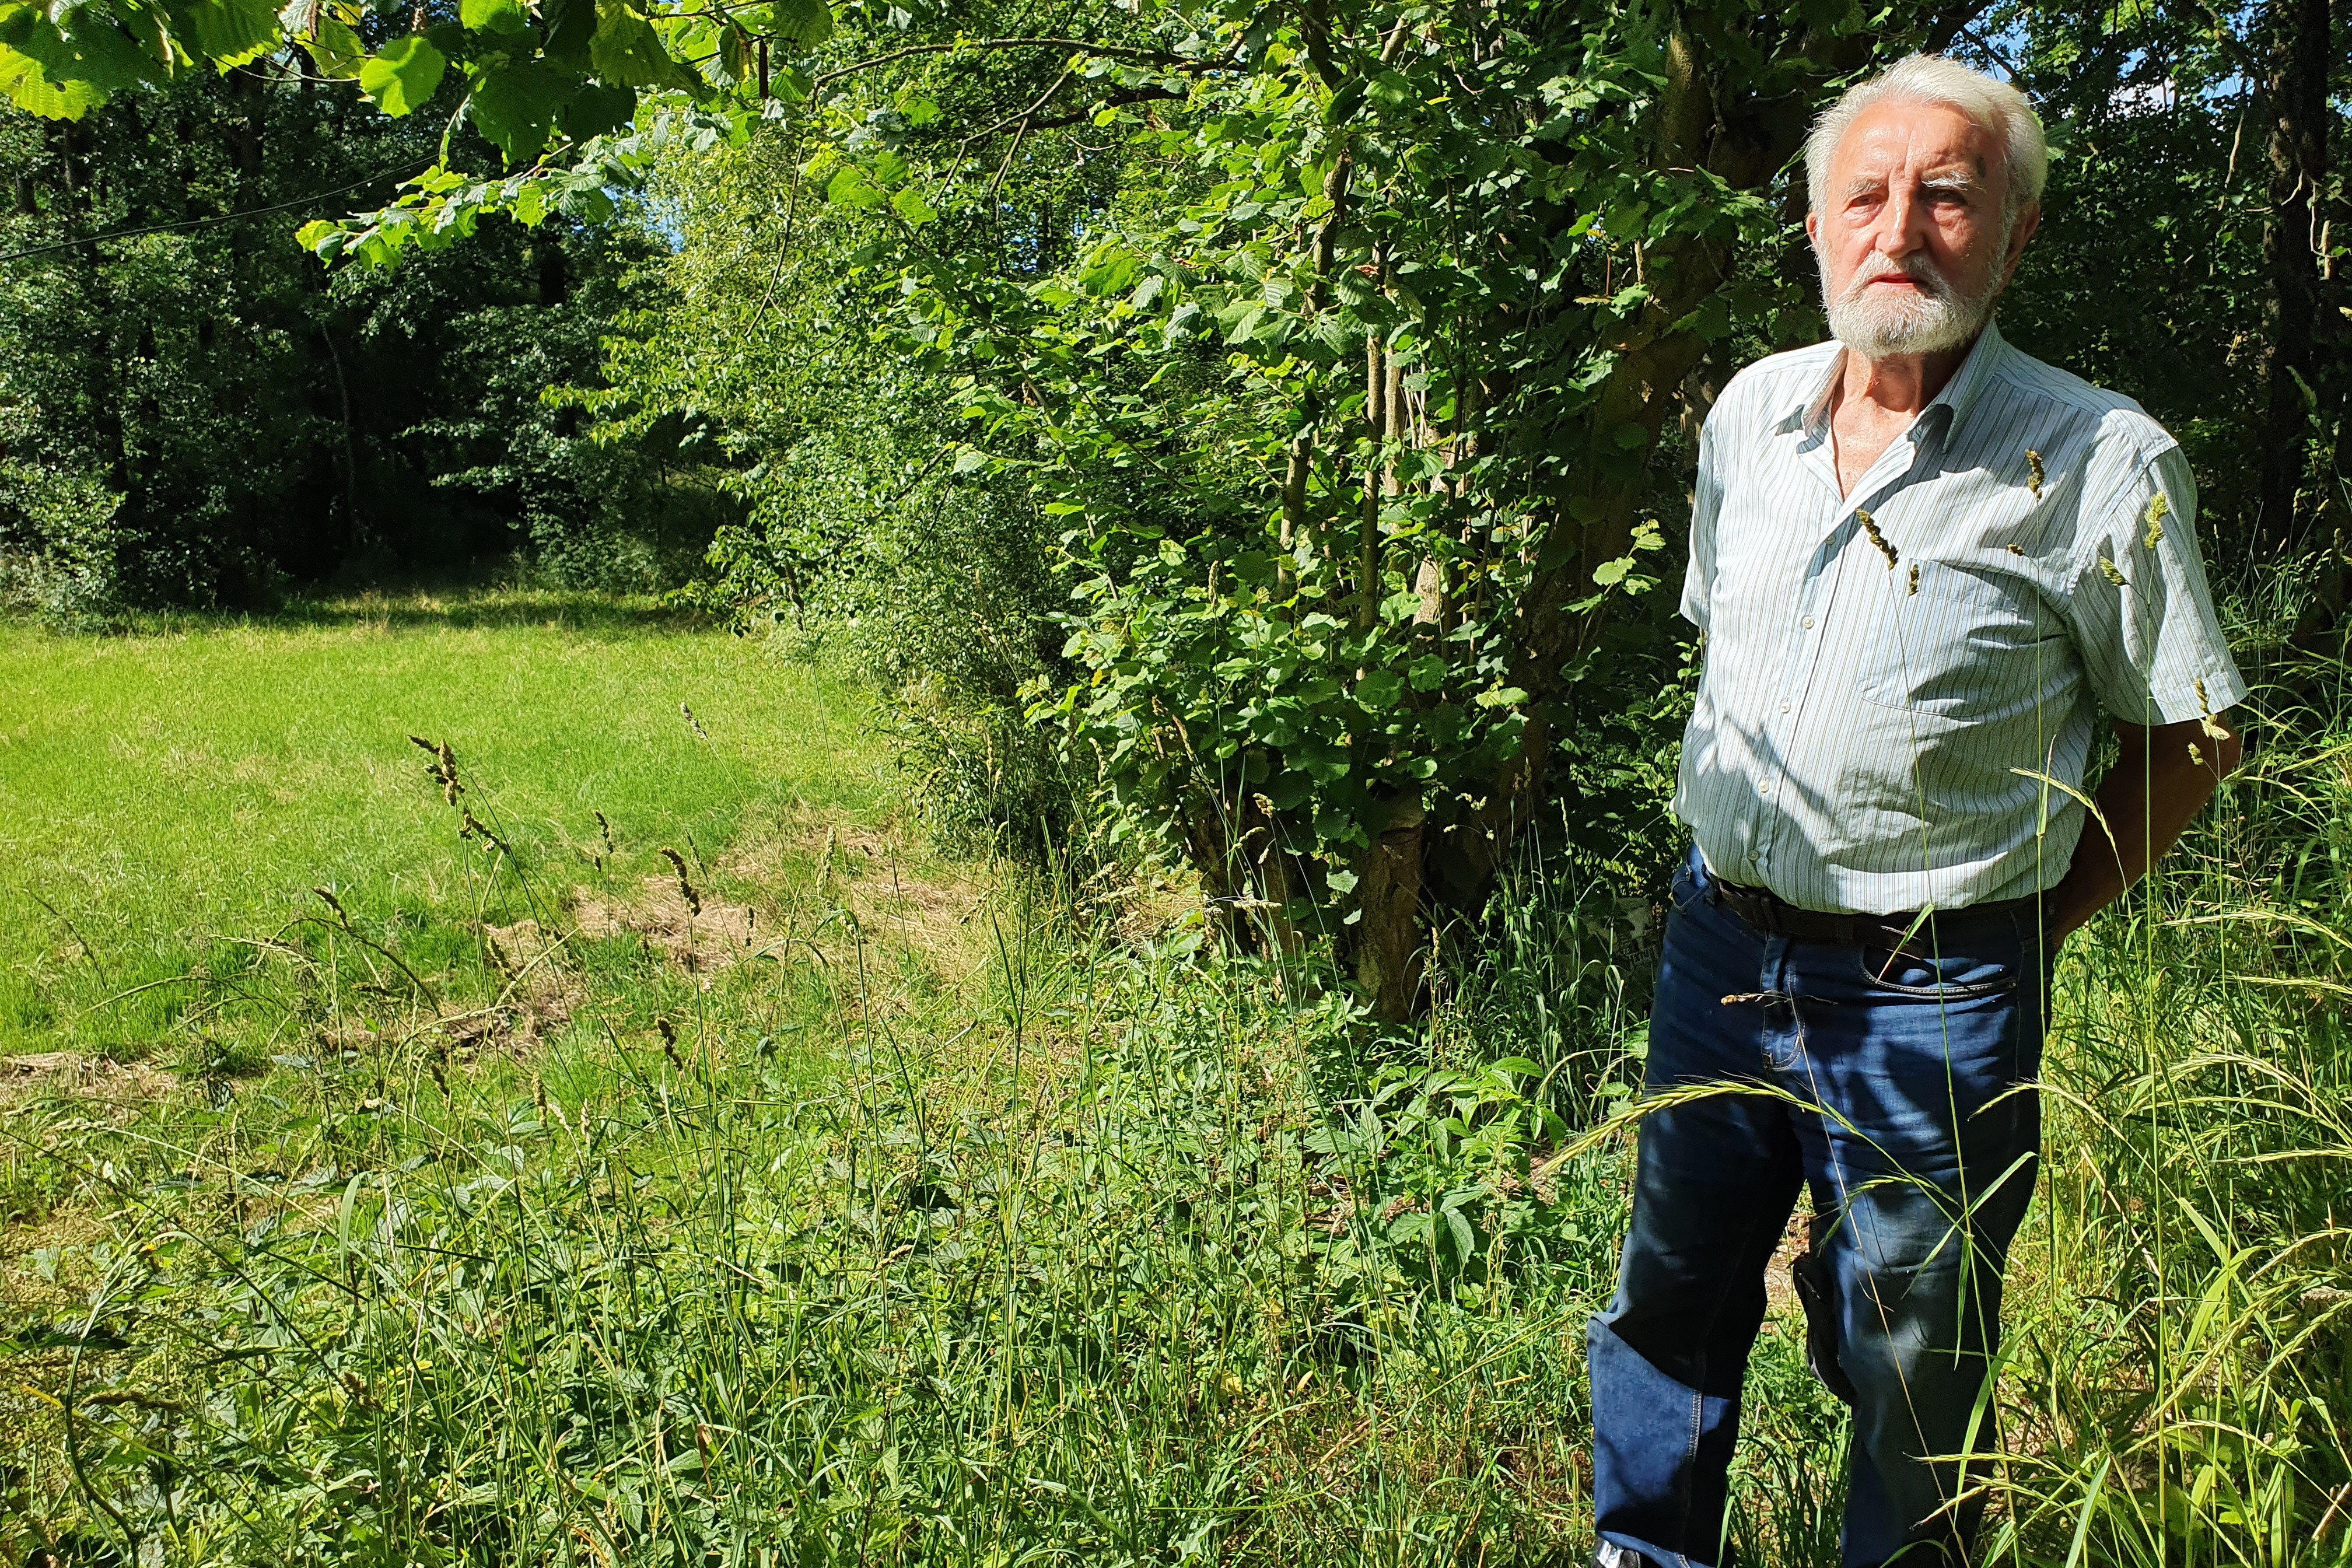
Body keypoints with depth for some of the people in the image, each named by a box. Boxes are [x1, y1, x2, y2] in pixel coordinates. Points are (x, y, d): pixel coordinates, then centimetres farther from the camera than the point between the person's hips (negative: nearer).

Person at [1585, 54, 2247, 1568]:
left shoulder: (2103, 461, -12)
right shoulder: (1751, 410, 3)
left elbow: (2193, 735, -2)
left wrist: (2038, 919, -3)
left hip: (1932, 996, -5)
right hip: (1722, 945, 5)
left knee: (1911, 1379, 12)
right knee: (1670, 1303, 19)